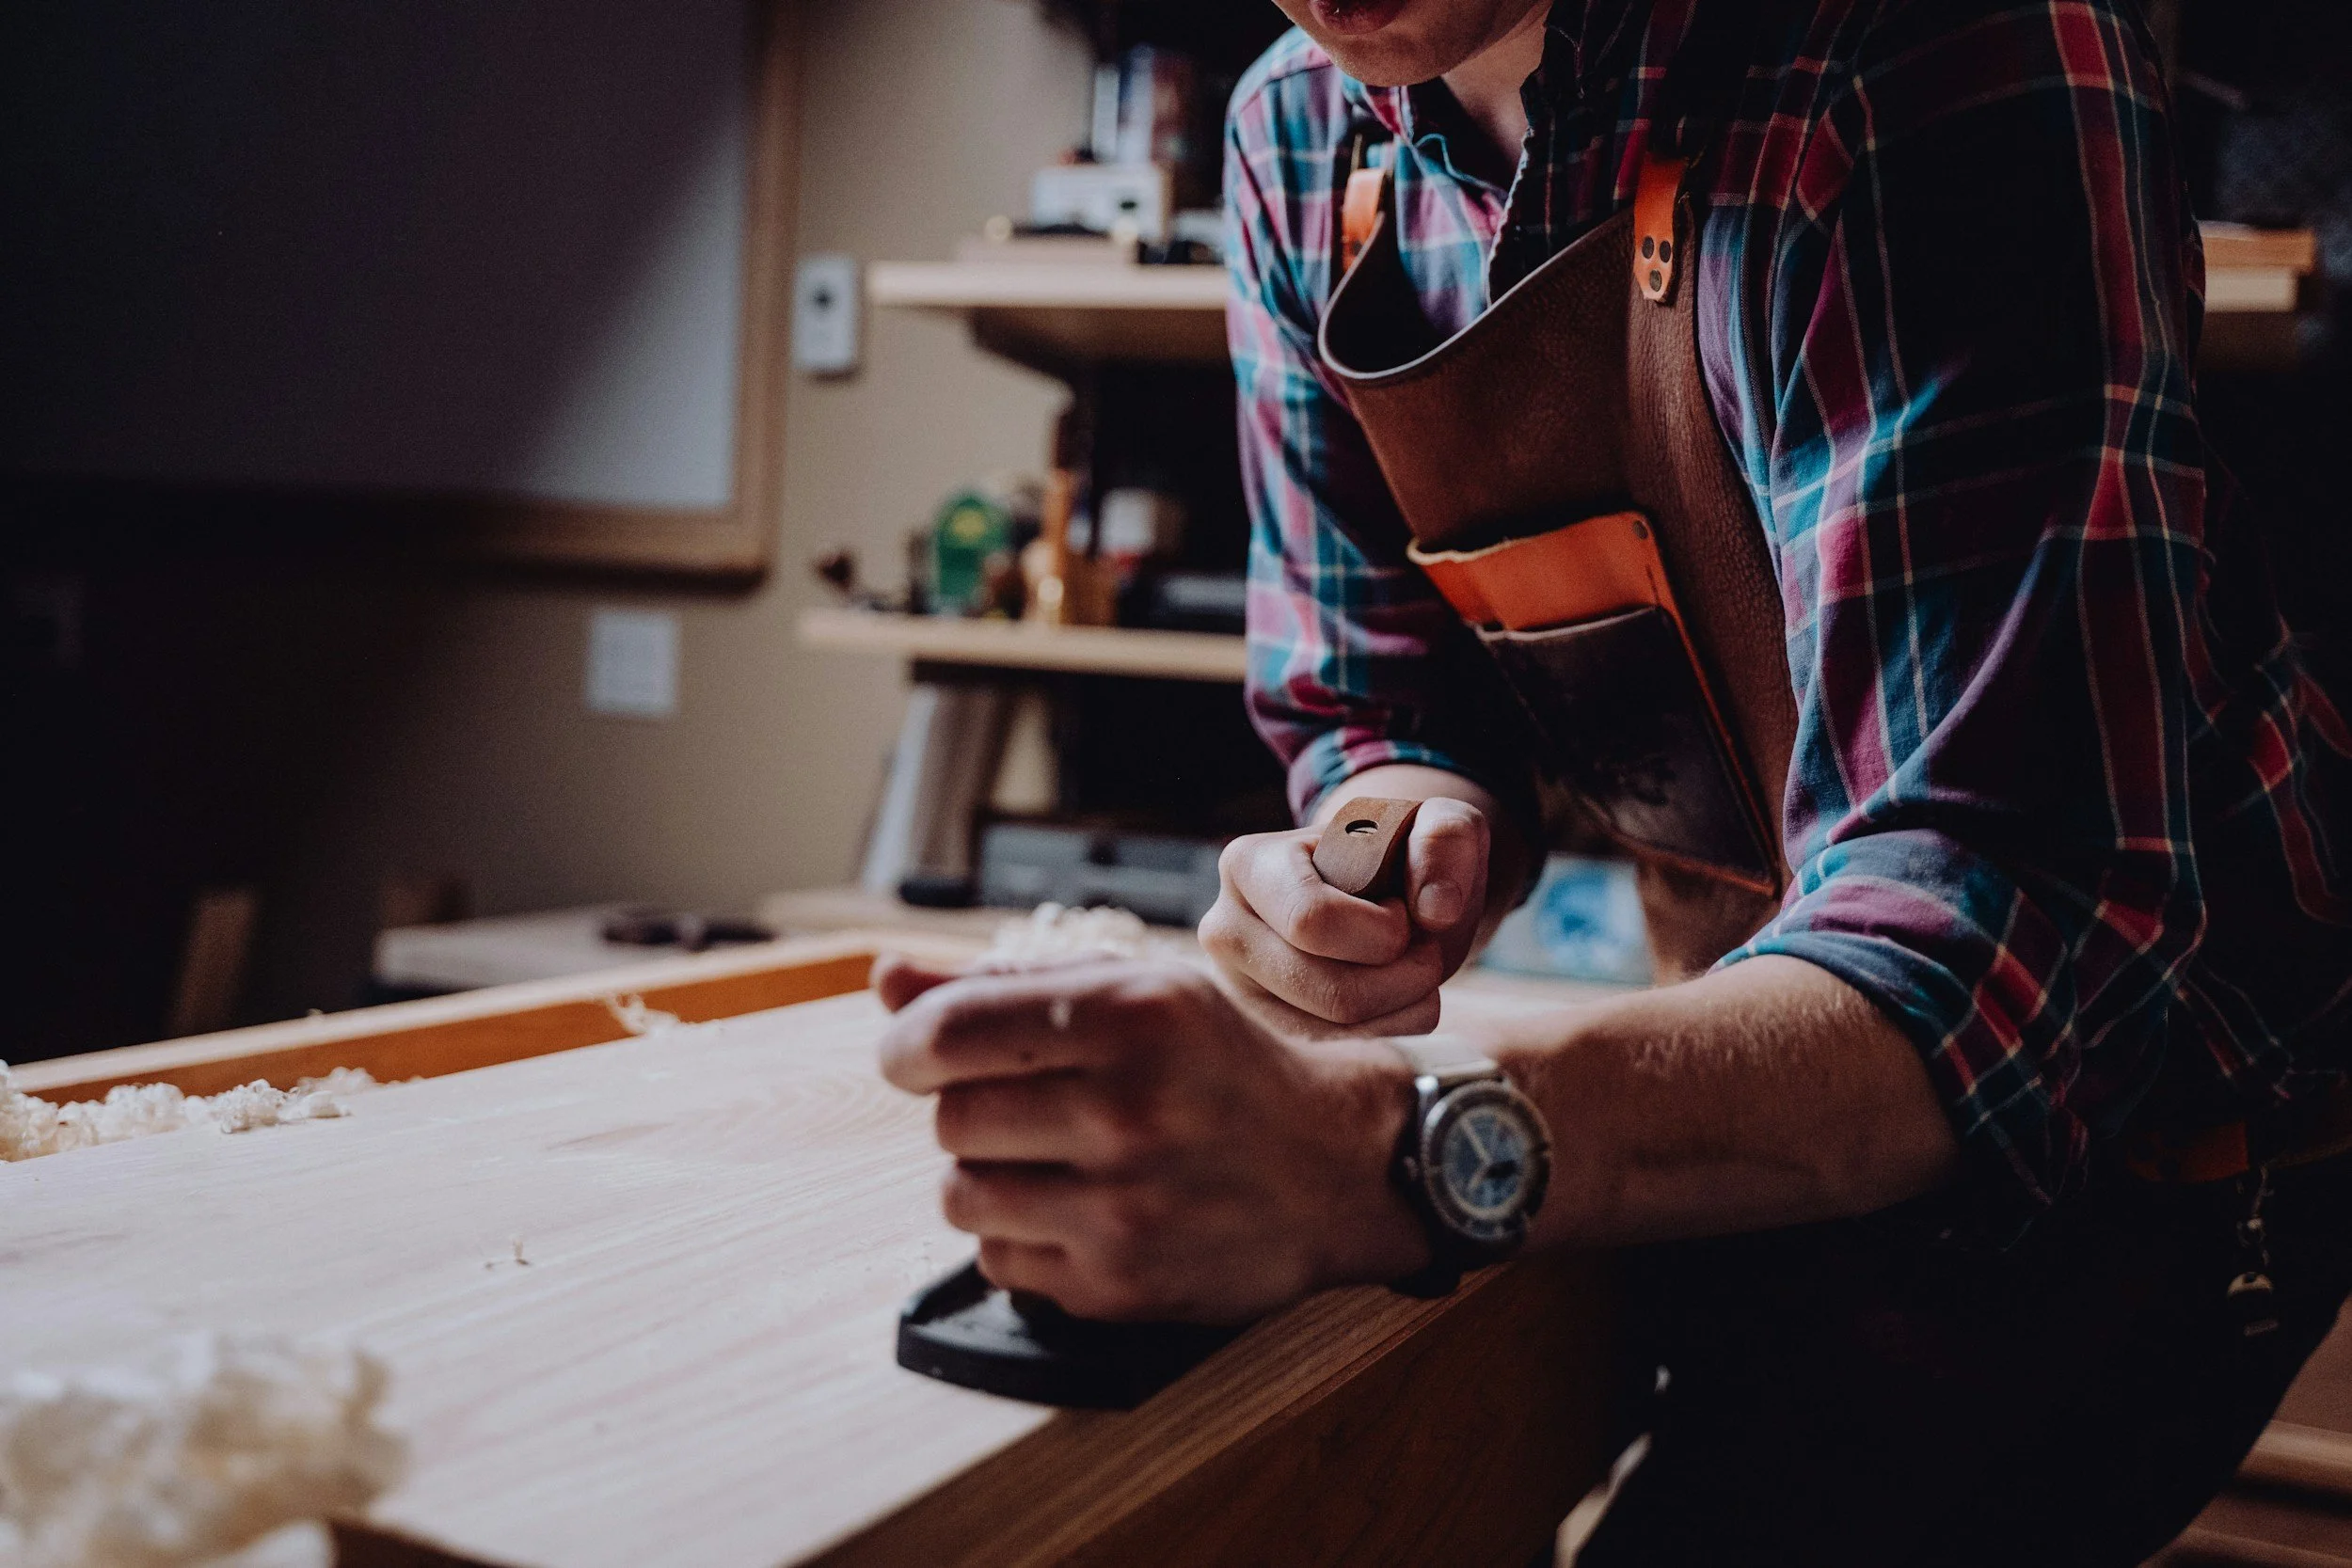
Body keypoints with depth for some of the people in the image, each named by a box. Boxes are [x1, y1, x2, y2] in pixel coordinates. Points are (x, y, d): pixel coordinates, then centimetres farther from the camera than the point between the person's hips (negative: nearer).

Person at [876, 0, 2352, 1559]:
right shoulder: (1301, 129, -4)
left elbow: (2038, 902, -34)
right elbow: (1381, 704, 2)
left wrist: (1391, 1145, -49)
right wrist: (1403, 847, -23)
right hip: (1759, 1041, 6)